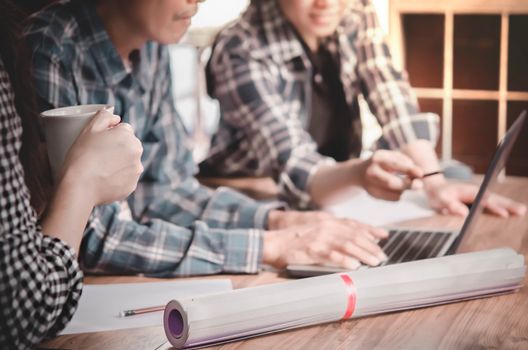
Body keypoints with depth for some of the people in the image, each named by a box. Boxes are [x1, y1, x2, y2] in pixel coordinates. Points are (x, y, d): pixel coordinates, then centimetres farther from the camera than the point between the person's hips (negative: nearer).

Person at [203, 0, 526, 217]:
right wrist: (358, 173, -54)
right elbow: (294, 171, -32)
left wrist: (436, 183, -30)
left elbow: (393, 99, -14)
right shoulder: (242, 53, -25)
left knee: (457, 172, -4)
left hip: (334, 191, 6)